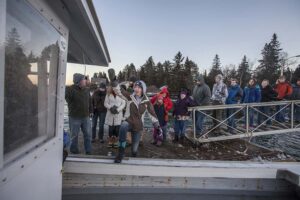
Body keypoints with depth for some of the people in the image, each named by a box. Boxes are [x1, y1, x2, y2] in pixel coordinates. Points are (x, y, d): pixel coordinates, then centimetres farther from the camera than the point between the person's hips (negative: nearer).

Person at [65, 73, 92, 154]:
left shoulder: (86, 90, 8)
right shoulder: (70, 89, -13)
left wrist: (90, 111, 14)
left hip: (85, 117, 5)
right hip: (75, 117, -5)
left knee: (87, 134, 11)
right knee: (74, 135, 9)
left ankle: (89, 151, 24)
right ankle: (74, 150, 27)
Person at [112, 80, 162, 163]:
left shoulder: (146, 101, -1)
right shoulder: (130, 97, -4)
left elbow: (152, 114, 5)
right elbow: (119, 91, -14)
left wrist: (157, 126, 2)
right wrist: (115, 85, -34)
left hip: (138, 126, 2)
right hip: (128, 122, -1)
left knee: (135, 148, 7)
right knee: (123, 127, -39)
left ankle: (134, 156, 45)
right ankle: (121, 152, -25)